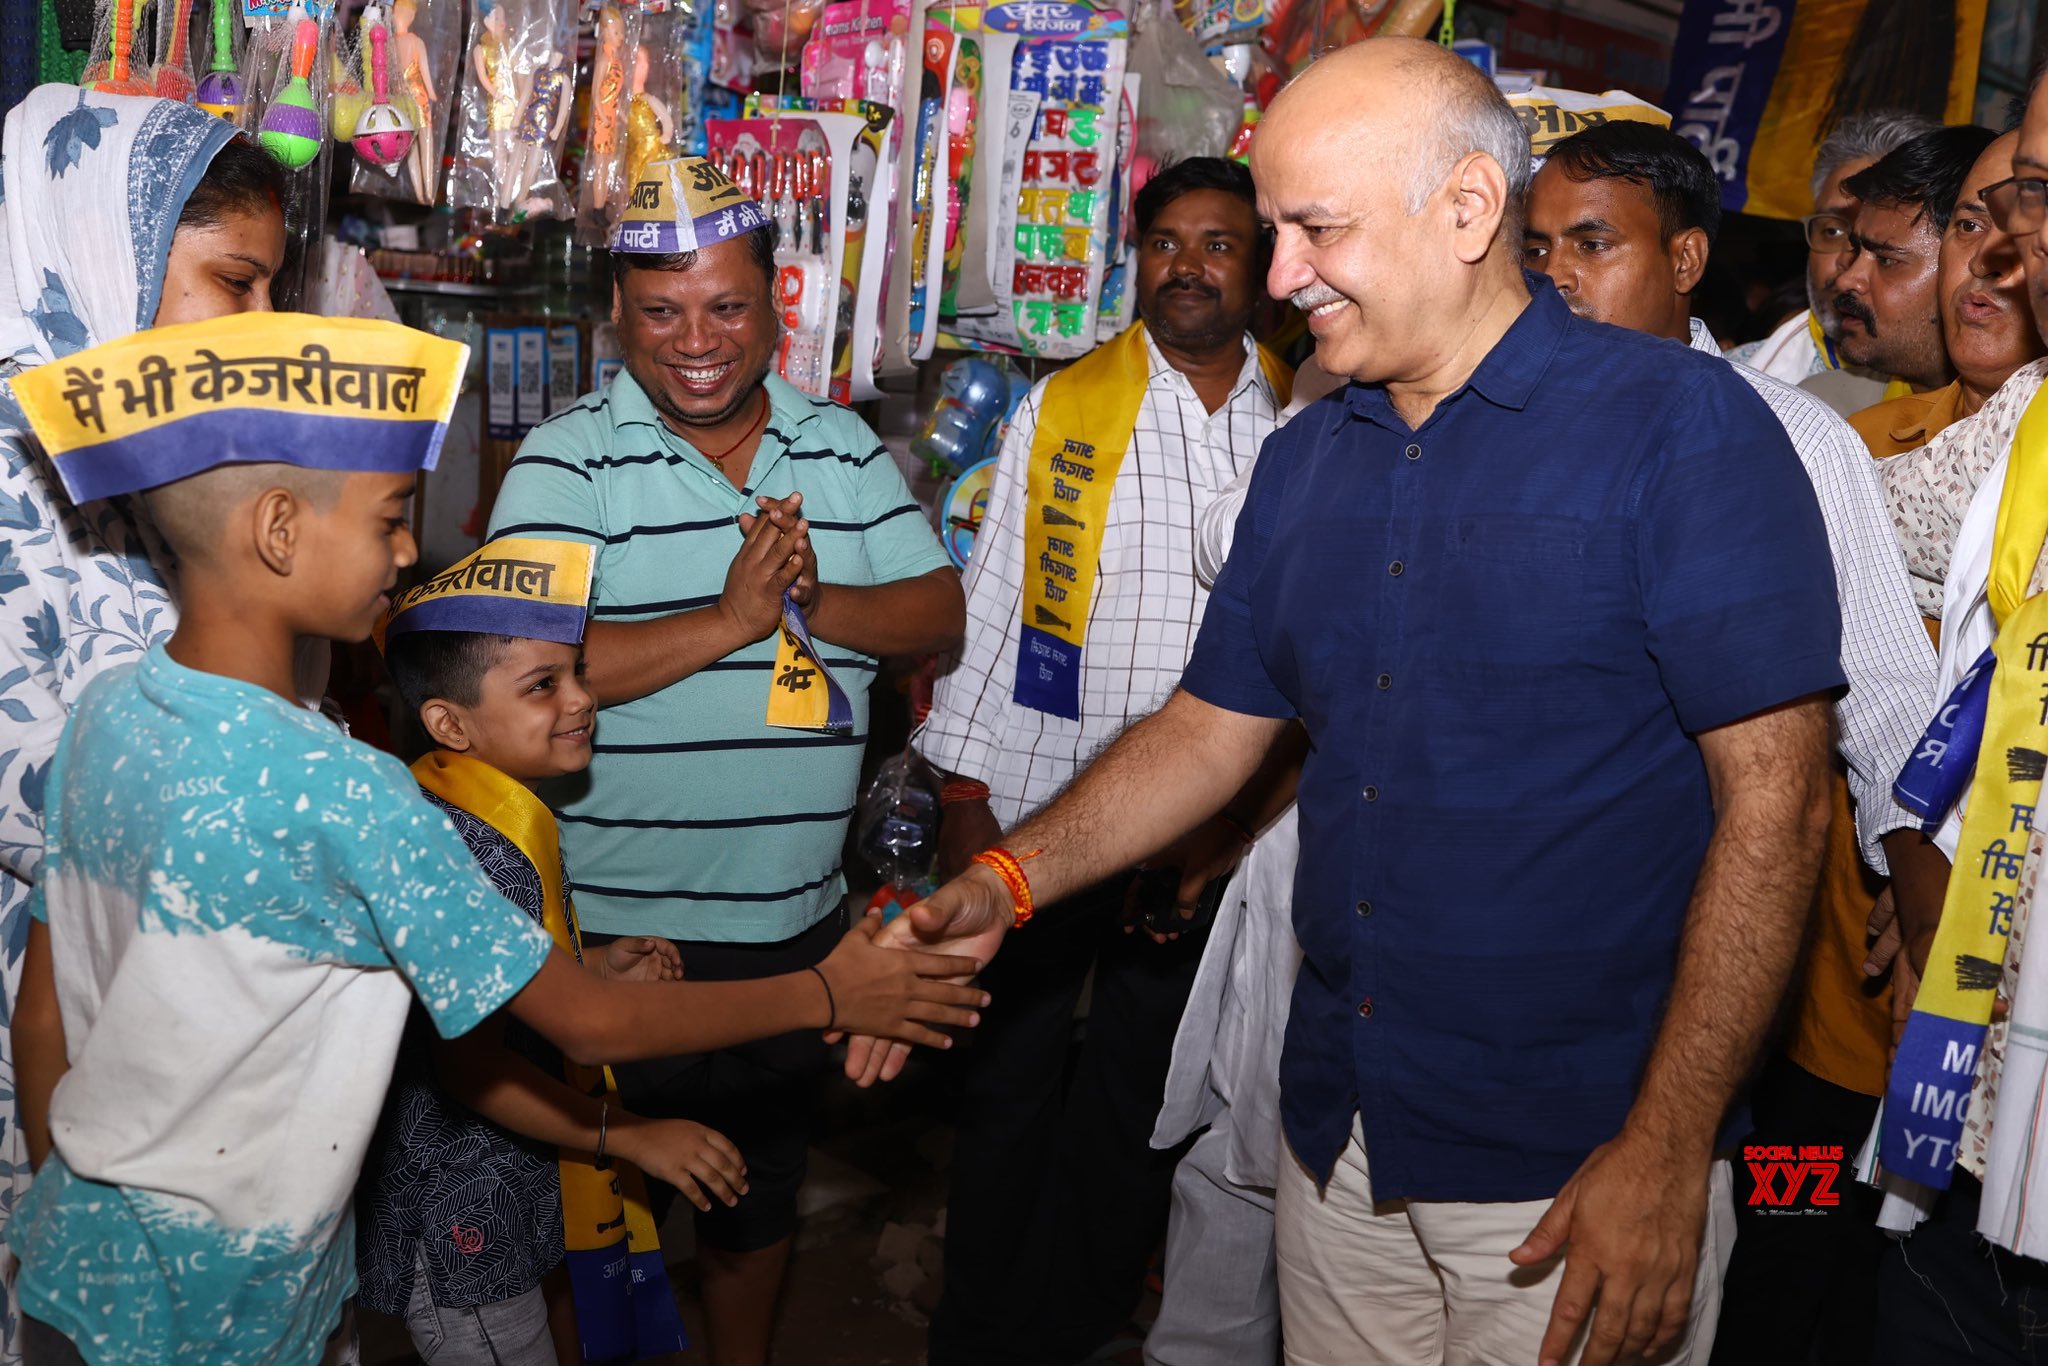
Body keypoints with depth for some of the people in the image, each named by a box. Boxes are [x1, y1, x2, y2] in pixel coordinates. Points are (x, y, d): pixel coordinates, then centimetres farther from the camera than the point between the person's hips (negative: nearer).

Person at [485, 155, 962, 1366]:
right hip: (613, 932, -4)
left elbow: (939, 611, 0)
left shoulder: (845, 447, 5)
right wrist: (731, 618, -23)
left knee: (762, 1188, 24)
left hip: (798, 925, 4)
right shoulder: (568, 461, -8)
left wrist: (813, 600, -18)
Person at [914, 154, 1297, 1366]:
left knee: (1144, 1087, 14)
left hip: (1206, 829, 2)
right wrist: (968, 791, -4)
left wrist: (1268, 809, 1)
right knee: (1012, 1078, 11)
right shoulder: (1062, 408, 0)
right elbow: (993, 600, 0)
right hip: (1044, 809, -1)